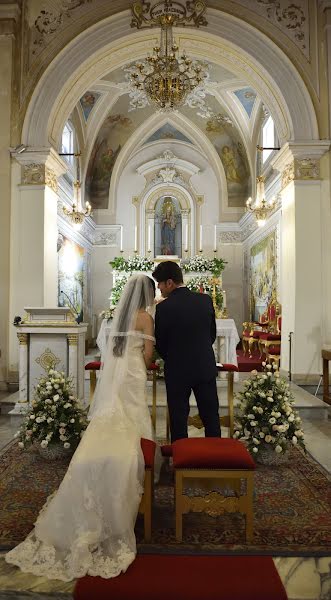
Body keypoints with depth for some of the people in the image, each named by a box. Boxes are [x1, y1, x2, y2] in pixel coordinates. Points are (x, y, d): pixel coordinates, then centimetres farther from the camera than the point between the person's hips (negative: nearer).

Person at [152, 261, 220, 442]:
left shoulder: (163, 307, -16)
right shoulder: (206, 300, -3)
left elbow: (160, 343, -5)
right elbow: (212, 334, 6)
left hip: (177, 371, -4)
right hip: (206, 368, 4)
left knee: (178, 420, 10)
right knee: (211, 417, 17)